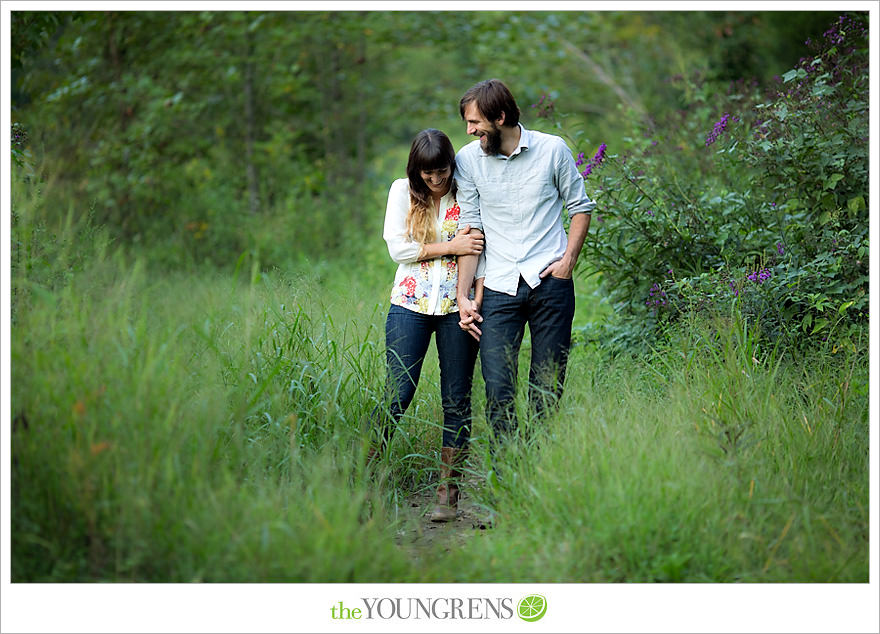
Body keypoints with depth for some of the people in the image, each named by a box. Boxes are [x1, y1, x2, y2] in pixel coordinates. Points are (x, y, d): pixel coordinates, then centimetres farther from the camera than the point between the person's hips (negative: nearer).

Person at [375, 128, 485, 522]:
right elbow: (398, 249, -3)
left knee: (457, 401, 1)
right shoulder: (402, 191, 5)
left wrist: (477, 295, -11)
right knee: (397, 396, -6)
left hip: (457, 307, 0)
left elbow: (480, 248, 3)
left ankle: (448, 492, 8)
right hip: (411, 303, 0)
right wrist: (450, 246, -9)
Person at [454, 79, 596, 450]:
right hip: (499, 289, 1)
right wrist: (464, 295, 0)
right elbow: (471, 228, 5)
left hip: (550, 283, -1)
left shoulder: (552, 149, 1)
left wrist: (568, 259, -5)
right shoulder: (468, 159, 4)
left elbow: (580, 207, 10)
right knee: (497, 391, -8)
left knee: (548, 389, 3)